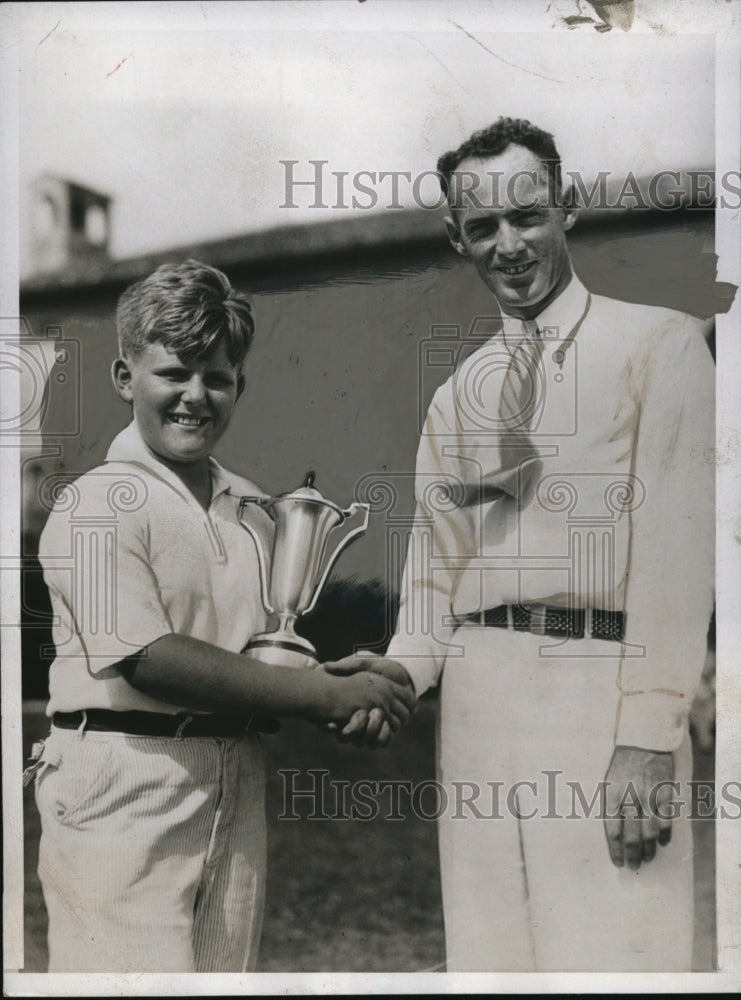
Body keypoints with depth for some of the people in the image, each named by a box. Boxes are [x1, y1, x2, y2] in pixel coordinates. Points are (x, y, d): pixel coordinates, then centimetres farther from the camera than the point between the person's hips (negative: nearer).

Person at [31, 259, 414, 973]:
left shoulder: (249, 506, 13)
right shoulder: (98, 503, -8)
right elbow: (148, 658, -17)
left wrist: (345, 680, -5)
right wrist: (325, 695, -16)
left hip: (236, 782, 7)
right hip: (125, 785, -6)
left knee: (226, 969, 12)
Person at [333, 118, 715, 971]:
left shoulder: (658, 344, 3)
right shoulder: (456, 396, 17)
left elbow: (676, 543, -6)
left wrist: (650, 734, -13)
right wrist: (406, 665, -4)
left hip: (602, 685, -4)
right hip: (480, 693, 4)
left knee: (609, 953, -7)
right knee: (490, 948, 8)